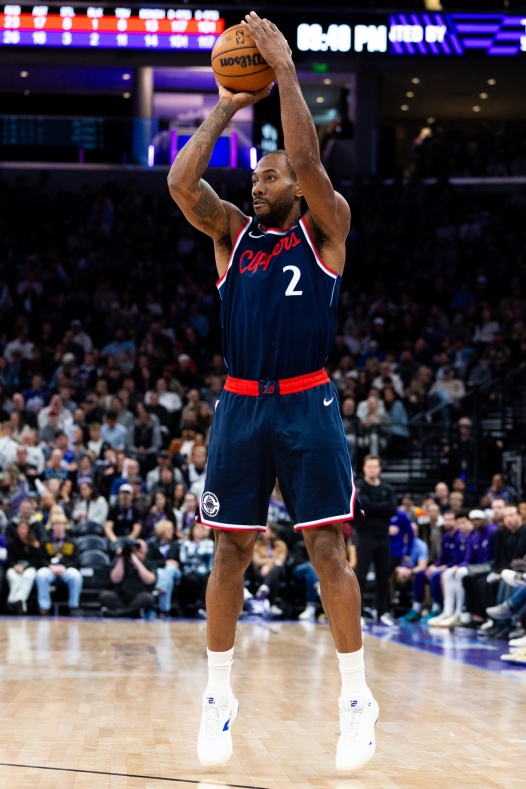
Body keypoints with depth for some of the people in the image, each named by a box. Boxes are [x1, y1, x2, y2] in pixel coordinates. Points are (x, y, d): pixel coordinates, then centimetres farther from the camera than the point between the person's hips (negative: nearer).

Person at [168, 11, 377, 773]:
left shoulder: (324, 227, 4)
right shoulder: (231, 232, 12)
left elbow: (307, 159, -14)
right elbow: (181, 181, -5)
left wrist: (285, 70, -11)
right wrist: (225, 107, -2)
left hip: (307, 404, -3)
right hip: (240, 404, 3)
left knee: (328, 548, -4)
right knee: (231, 550, 4)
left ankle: (356, 697, 4)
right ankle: (219, 694, 13)